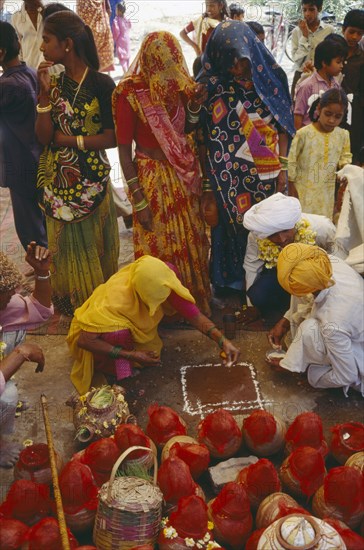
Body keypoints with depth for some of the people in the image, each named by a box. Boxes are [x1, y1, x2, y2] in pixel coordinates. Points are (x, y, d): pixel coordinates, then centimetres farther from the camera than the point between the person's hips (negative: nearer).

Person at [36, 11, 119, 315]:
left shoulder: (101, 84, -11)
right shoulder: (54, 83, 3)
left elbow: (111, 138, -14)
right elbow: (44, 136, -5)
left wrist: (68, 139, -12)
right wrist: (45, 93, -13)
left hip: (91, 178, -4)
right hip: (57, 178, 5)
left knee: (93, 241, 10)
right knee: (66, 242, 14)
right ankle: (72, 302, 31)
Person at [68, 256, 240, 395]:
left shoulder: (163, 278, -26)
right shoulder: (115, 300, -41)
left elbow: (195, 316, -19)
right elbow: (84, 340, -37)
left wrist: (222, 341, -32)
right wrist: (132, 355, -35)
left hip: (135, 325, 5)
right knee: (120, 333, -38)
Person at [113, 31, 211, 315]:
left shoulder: (177, 84, -2)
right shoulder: (129, 92, -18)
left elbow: (187, 129, 8)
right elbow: (124, 150, -15)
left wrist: (195, 105, -12)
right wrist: (138, 200, -15)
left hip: (185, 173, 5)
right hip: (153, 177, -5)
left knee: (190, 241, 17)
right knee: (160, 246, 9)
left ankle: (195, 297, 38)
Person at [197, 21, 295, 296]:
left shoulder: (271, 77, -1)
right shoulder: (212, 87, -8)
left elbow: (282, 127, 5)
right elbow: (205, 139, -7)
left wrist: (283, 168, 1)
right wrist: (208, 185, -6)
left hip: (267, 173, 3)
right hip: (229, 177, -2)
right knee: (232, 228, 9)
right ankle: (231, 285, 29)